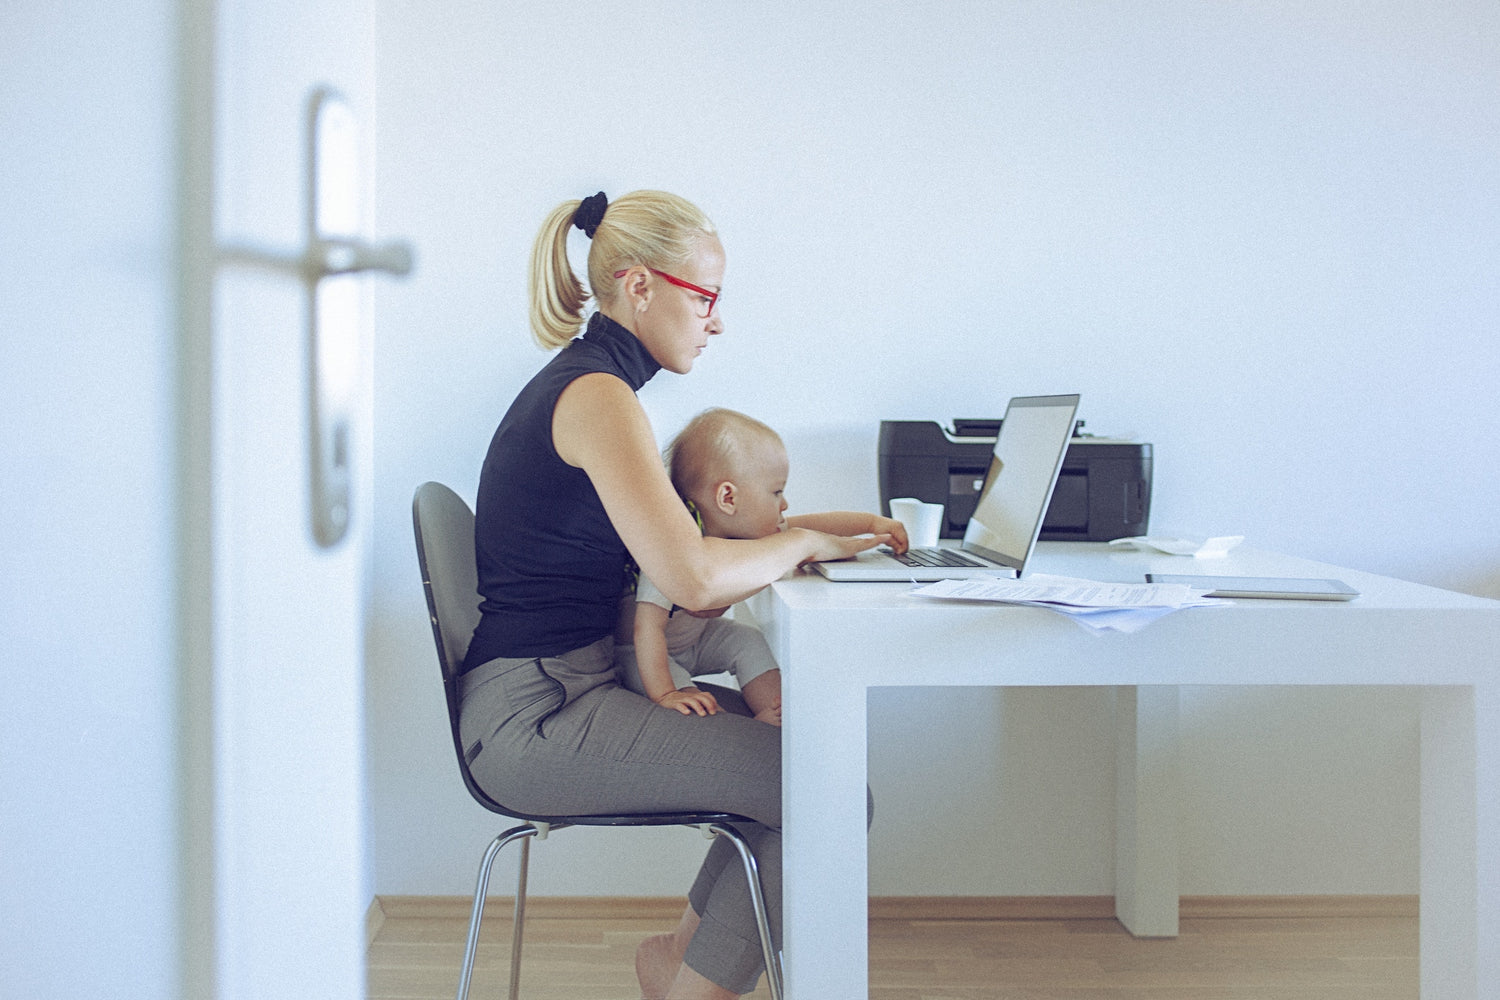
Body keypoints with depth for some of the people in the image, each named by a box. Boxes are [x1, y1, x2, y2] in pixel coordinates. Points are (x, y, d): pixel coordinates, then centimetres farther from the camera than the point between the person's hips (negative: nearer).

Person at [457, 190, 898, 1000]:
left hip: (560, 694, 10)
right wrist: (804, 543, -8)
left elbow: (673, 539, 16)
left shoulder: (584, 382, 15)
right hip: (535, 718, -10)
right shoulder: (596, 394, -17)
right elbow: (694, 579, -26)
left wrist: (824, 529, 6)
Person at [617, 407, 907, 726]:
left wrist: (872, 523, -2)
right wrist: (664, 694, -47)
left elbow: (806, 527, -1)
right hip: (635, 650, -8)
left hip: (692, 639, 8)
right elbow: (647, 627, -42)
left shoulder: (744, 532, -13)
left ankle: (774, 719, -4)